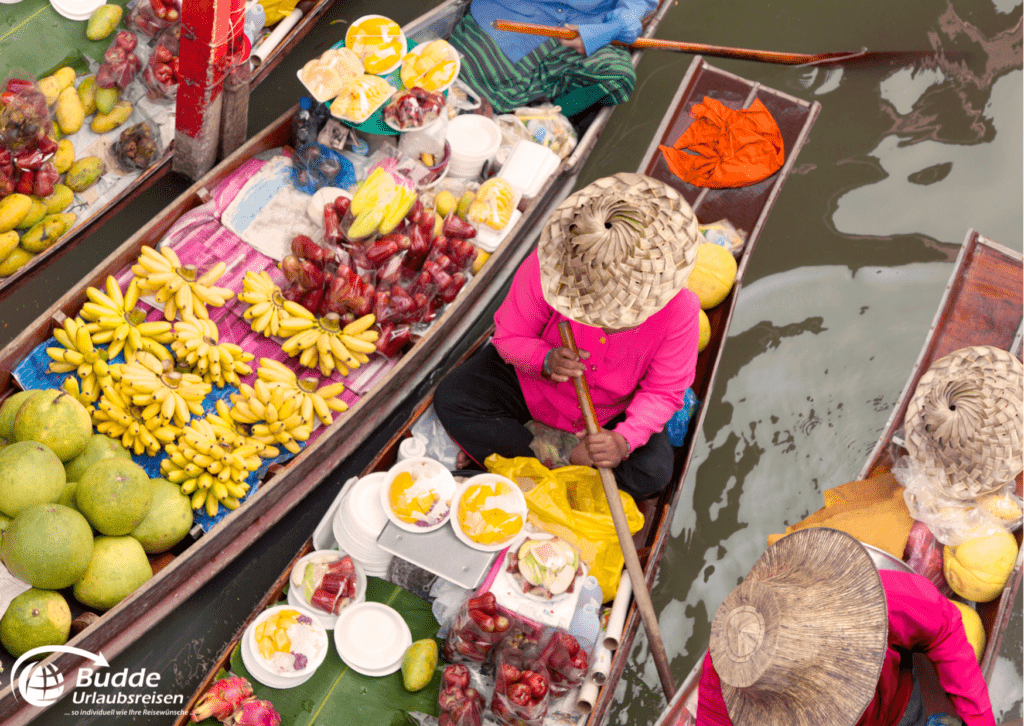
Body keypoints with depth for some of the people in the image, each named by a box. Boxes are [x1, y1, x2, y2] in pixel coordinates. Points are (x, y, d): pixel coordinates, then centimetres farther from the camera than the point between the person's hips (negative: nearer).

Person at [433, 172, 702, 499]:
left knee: (652, 474, -24)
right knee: (451, 400, -18)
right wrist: (545, 360, -38)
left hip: (610, 412, 0)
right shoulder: (548, 266, -30)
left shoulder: (677, 309, -29)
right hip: (535, 381, 1)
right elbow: (509, 335, -15)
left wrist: (624, 441, -36)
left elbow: (664, 392, -18)